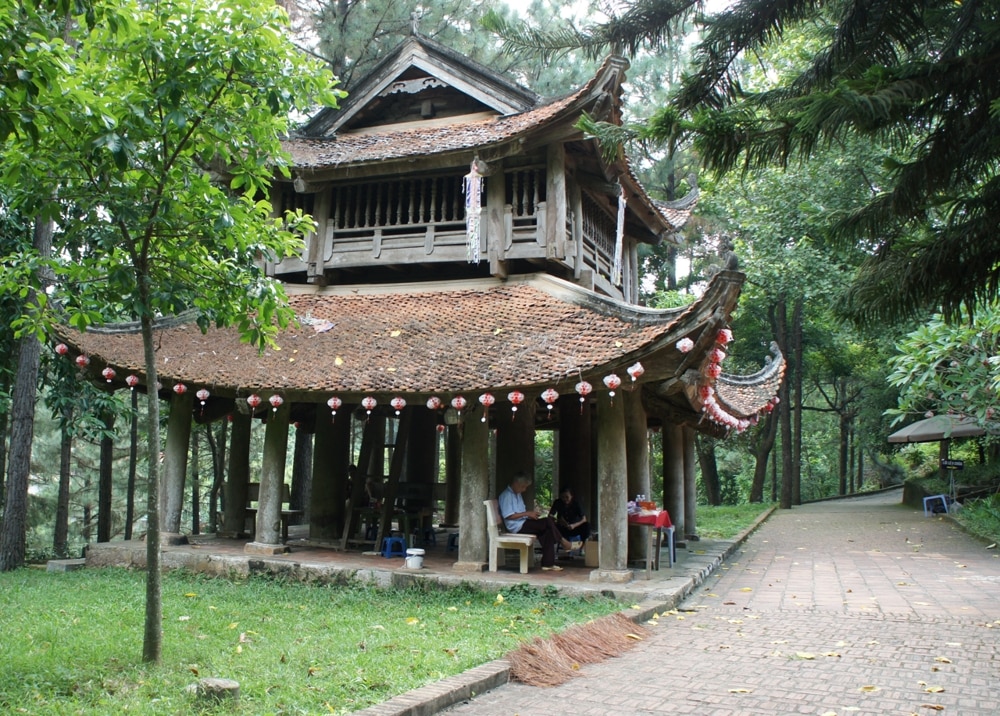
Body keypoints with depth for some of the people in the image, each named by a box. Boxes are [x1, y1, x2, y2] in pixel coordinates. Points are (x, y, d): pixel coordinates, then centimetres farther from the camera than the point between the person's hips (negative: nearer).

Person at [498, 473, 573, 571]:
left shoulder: (518, 494, 20)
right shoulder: (506, 495, -11)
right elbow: (508, 516, -19)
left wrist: (530, 513, 8)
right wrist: (527, 513, -16)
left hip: (524, 523, 9)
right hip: (517, 527, -9)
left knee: (548, 531, -12)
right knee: (548, 521, -19)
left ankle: (548, 563, -12)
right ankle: (561, 540, 3)